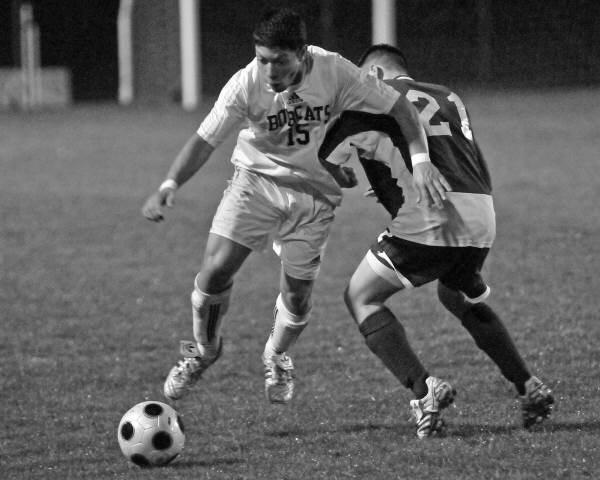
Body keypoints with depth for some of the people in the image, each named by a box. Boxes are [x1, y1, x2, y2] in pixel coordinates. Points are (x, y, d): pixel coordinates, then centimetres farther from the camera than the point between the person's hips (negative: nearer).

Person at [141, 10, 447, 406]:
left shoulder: (334, 72, -21)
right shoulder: (246, 84, -21)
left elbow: (397, 106, -14)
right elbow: (205, 140, -18)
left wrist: (421, 160, -26)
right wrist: (169, 186, -33)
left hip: (314, 193, 0)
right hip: (256, 179, 0)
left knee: (298, 293, 0)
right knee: (216, 268, -14)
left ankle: (277, 358, 34)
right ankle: (204, 351, 15)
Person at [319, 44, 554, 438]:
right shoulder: (449, 99, 25)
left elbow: (324, 159, 6)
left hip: (426, 220, -6)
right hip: (480, 218, 6)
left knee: (362, 298, 10)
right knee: (461, 298, 34)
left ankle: (424, 390, -8)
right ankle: (529, 387, 27)